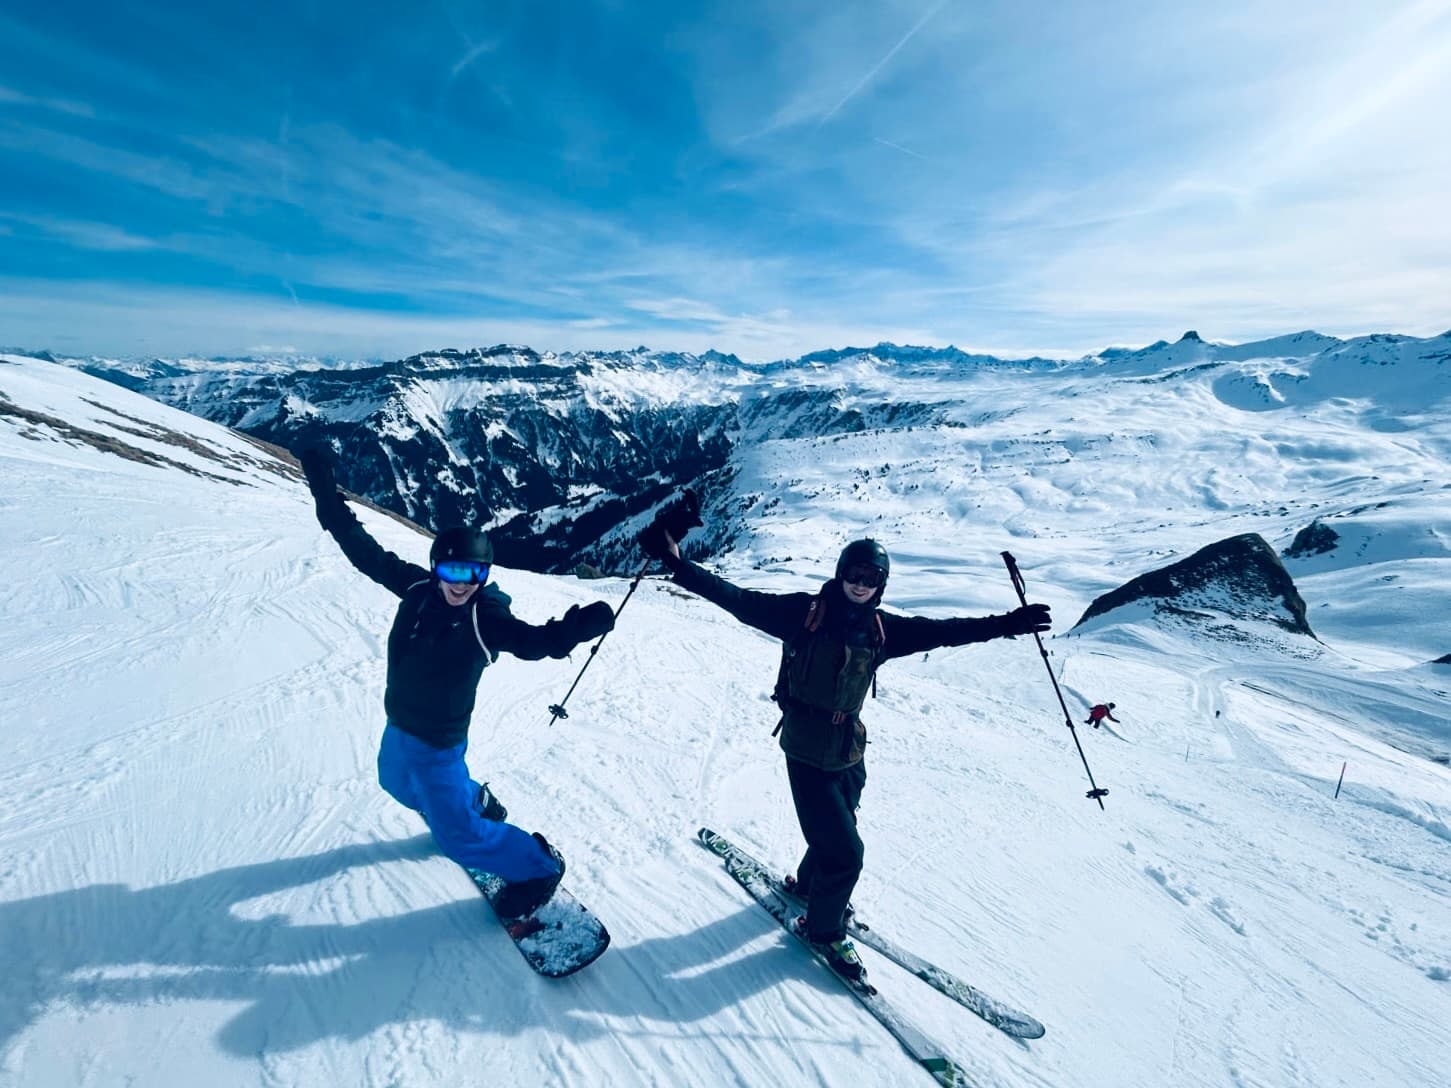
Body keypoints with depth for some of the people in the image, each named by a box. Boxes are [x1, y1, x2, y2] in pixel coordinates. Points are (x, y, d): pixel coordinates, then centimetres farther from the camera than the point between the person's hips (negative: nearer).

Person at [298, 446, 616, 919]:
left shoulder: (486, 618, -28)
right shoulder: (418, 587, -11)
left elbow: (538, 640, -42)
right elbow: (366, 553, -4)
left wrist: (579, 625, -62)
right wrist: (327, 495, -5)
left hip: (436, 742, -8)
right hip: (398, 725, 8)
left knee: (458, 836, -1)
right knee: (396, 781, 35)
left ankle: (539, 867, 20)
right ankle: (476, 802, 56)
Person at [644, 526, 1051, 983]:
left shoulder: (881, 630, -1)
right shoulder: (804, 612, -15)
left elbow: (942, 631, 5)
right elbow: (739, 600, -20)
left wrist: (1003, 625, 1)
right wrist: (677, 564, -28)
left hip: (850, 751, 6)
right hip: (807, 751, -5)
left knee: (835, 831, 23)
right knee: (845, 852, -1)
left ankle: (807, 883, 55)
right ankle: (823, 929, 27)